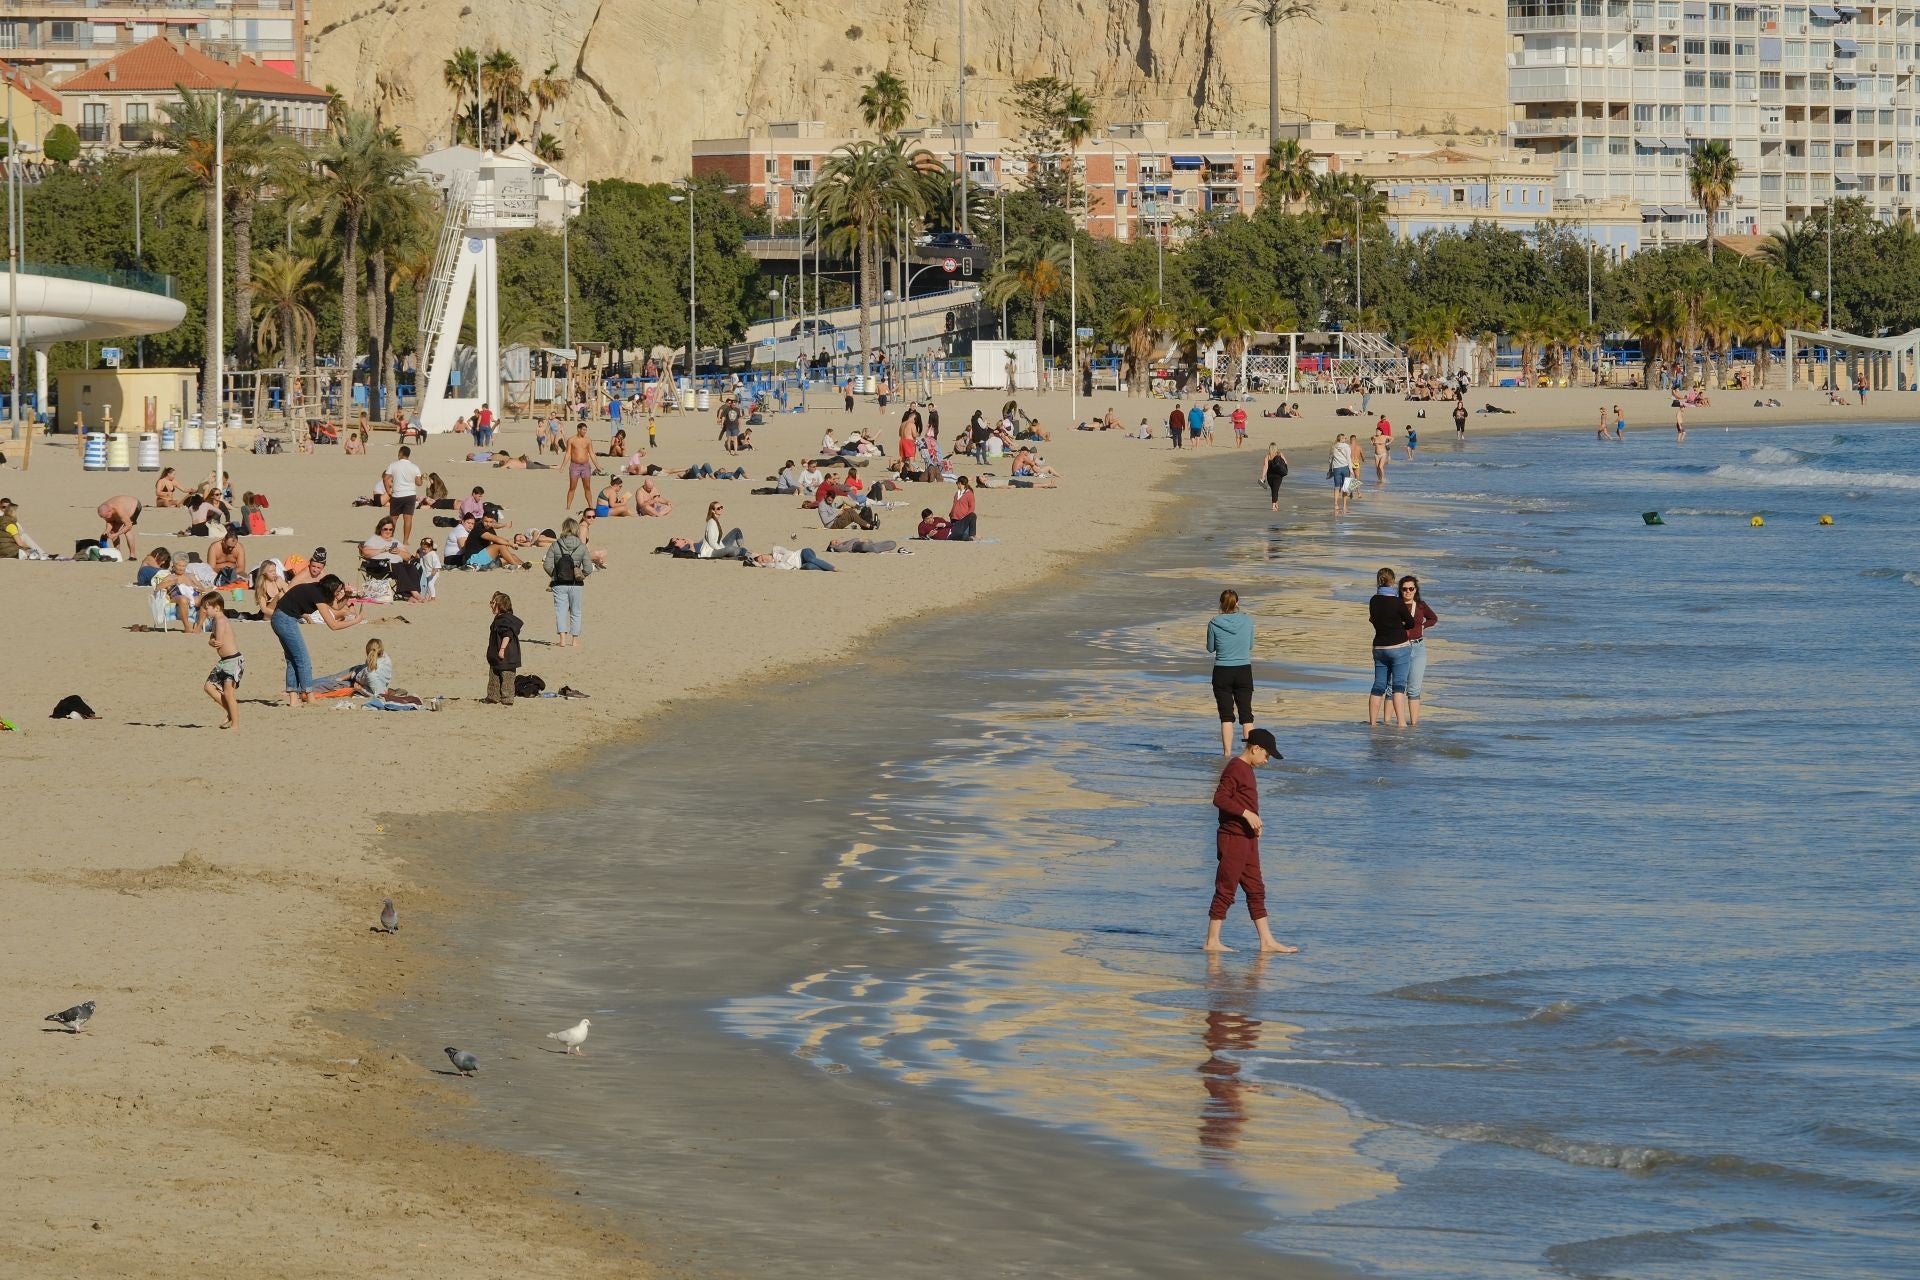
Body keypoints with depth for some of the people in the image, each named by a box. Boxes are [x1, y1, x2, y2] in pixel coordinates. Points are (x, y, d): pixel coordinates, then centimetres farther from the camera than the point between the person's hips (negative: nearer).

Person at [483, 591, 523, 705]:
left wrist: (502, 649, -28)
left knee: (506, 678, -5)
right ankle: (493, 697, 25)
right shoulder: (499, 619, 15)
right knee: (494, 677, 17)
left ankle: (507, 699, -3)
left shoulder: (506, 620, -18)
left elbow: (507, 635, -25)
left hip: (506, 657, -11)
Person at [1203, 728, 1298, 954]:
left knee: (1256, 890, 9)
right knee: (1225, 891, -6)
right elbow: (1220, 799, -22)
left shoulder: (1247, 770, 17)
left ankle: (1267, 941, 11)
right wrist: (1247, 814, -24)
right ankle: (1212, 942, -2)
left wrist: (1254, 823, 12)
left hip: (1247, 839, 10)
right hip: (1233, 838, -10)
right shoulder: (1235, 768, -14)